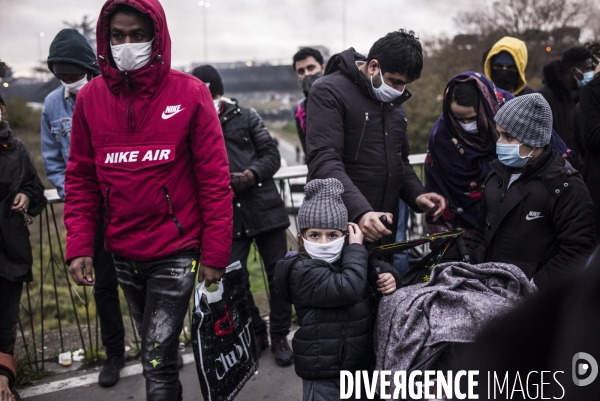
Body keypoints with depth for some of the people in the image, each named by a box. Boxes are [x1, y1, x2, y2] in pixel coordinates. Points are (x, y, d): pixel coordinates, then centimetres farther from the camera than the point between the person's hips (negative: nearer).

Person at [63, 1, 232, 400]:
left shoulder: (190, 93, -10)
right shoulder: (90, 97, 1)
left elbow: (215, 180, -9)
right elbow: (82, 179, 6)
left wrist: (215, 253, -10)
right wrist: (79, 246, -2)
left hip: (176, 251, -4)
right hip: (123, 254, 4)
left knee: (158, 357, -4)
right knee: (155, 347, 21)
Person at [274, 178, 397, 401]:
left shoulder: (345, 260, 4)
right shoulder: (304, 271, -22)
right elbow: (349, 289, -33)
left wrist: (387, 278, -8)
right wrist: (356, 248, -20)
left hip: (357, 362, 8)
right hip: (323, 371, -8)